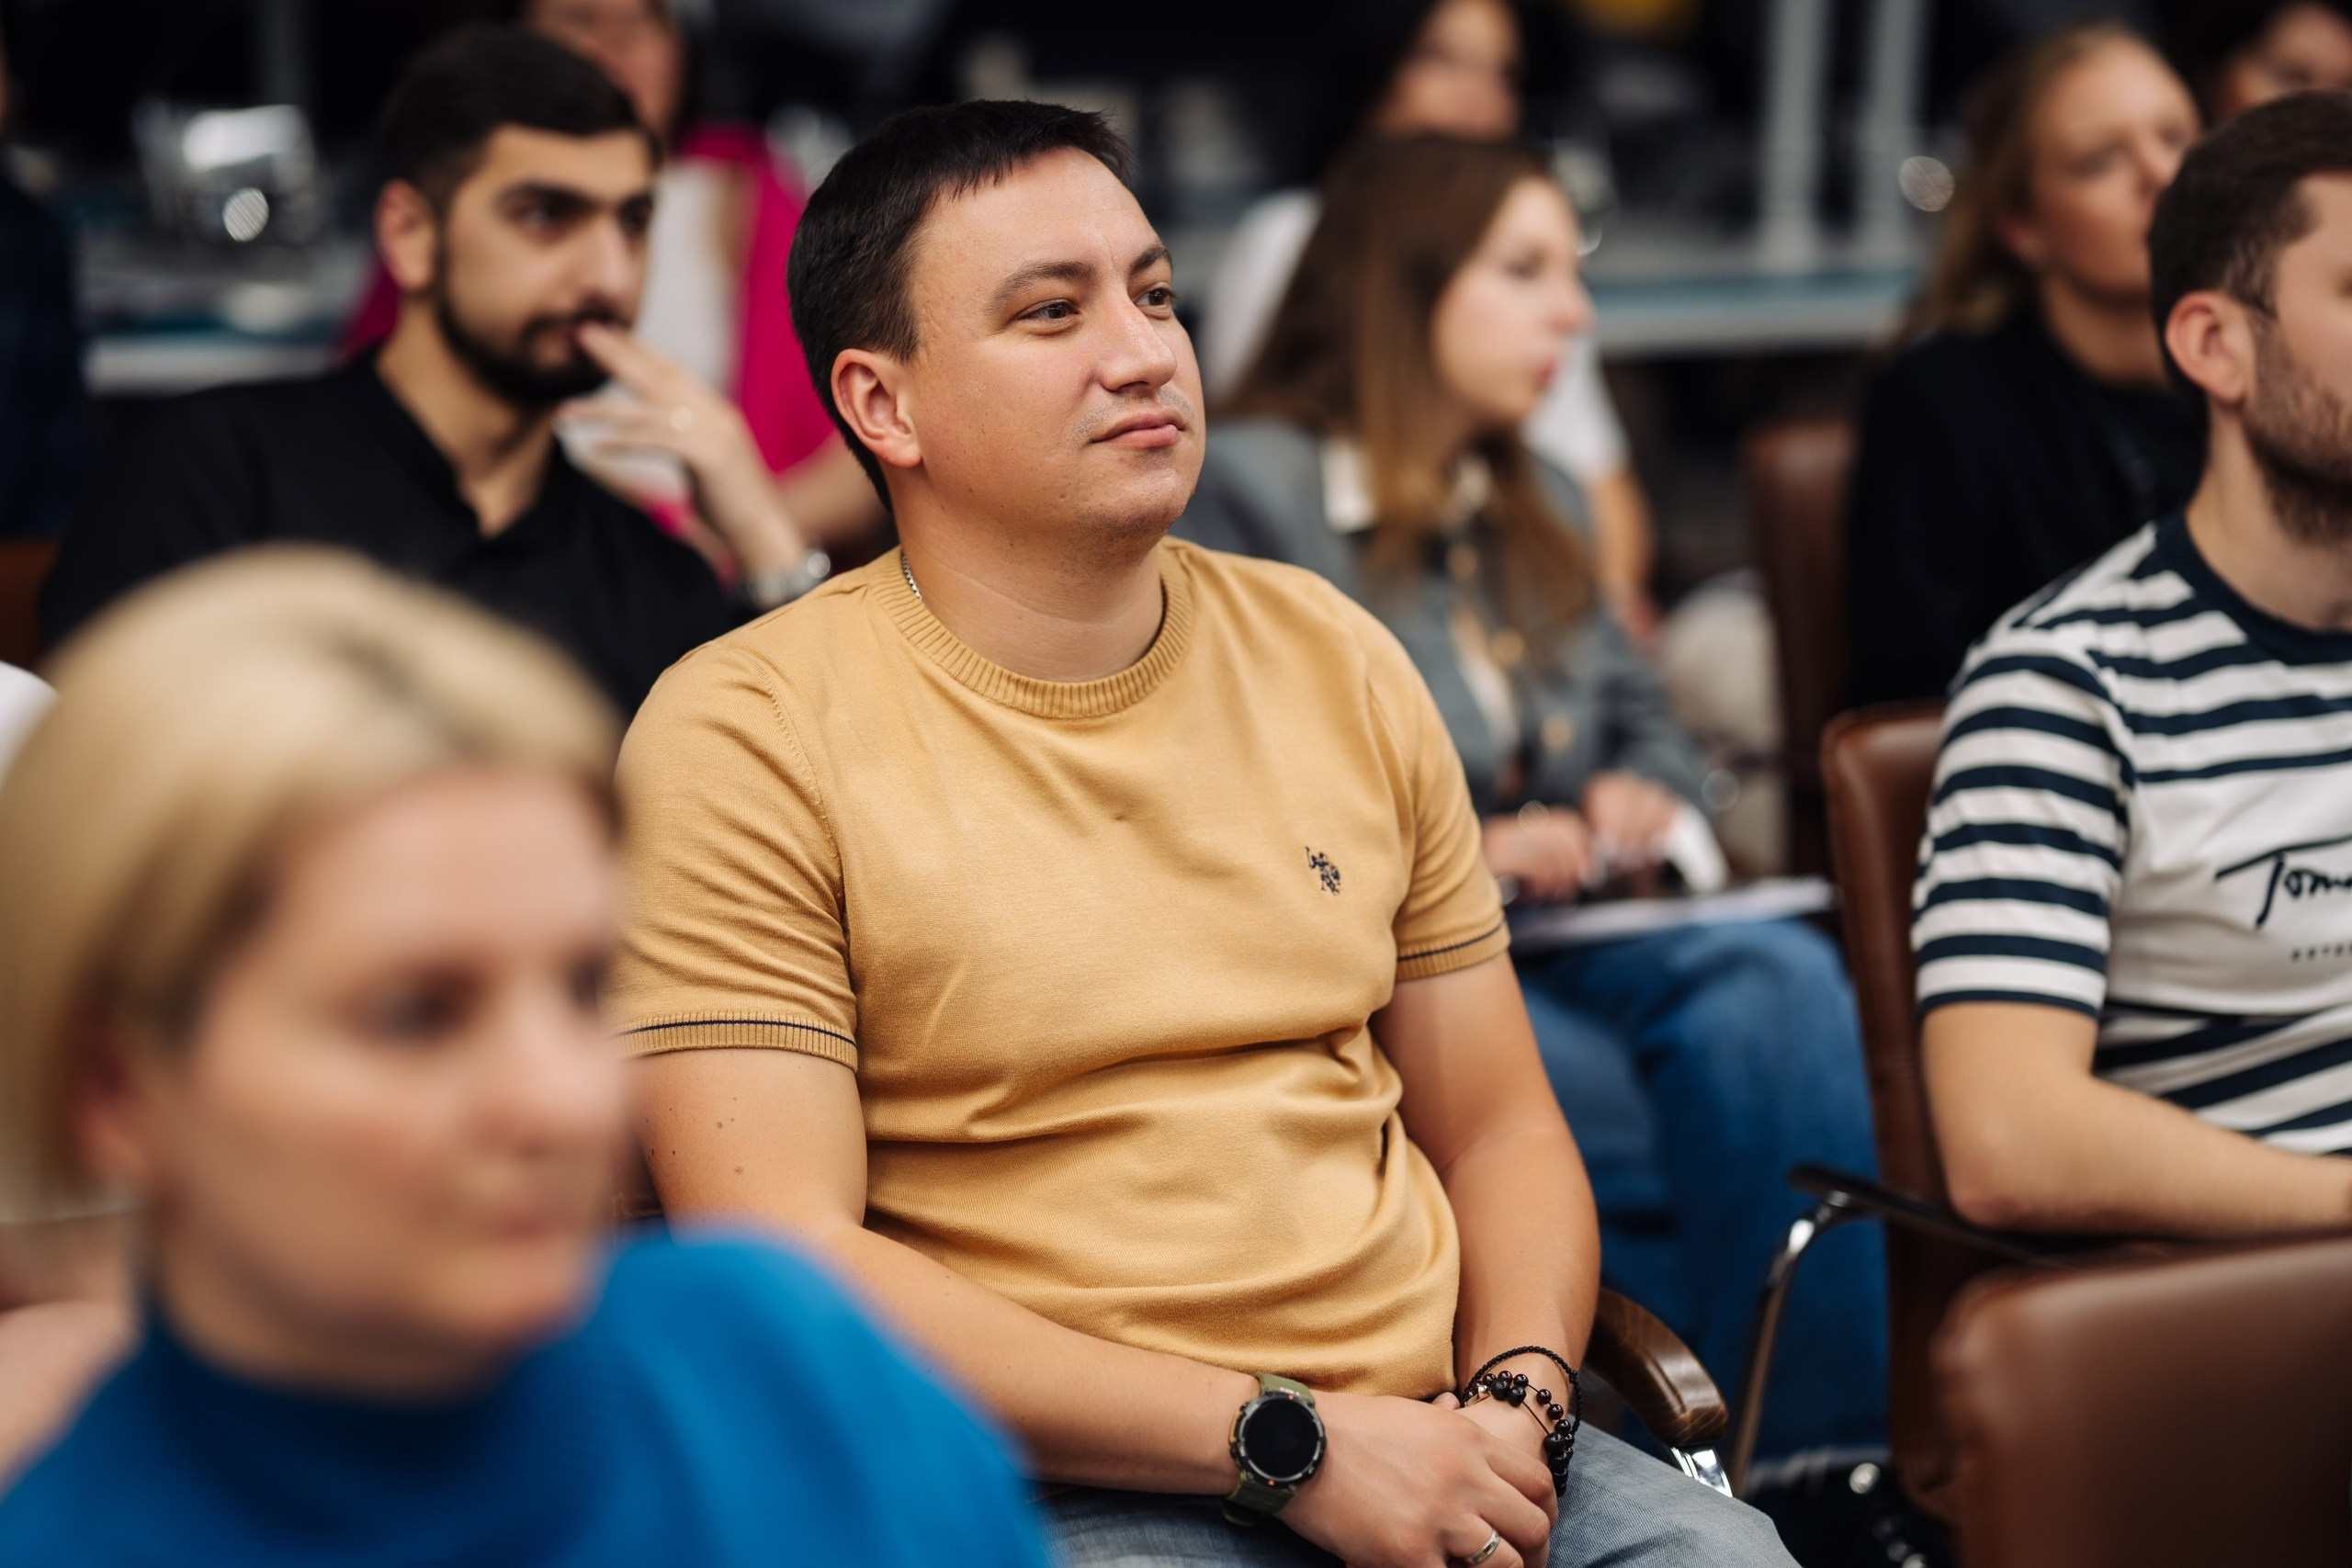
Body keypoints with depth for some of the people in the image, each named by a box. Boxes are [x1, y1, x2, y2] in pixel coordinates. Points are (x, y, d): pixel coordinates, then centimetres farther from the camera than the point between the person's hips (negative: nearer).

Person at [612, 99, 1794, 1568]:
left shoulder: (1332, 658, 13)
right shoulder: (746, 737, -4)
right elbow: (785, 1272, -12)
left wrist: (1520, 1393, -5)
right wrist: (1287, 1440, -15)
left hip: (1423, 1439, 5)